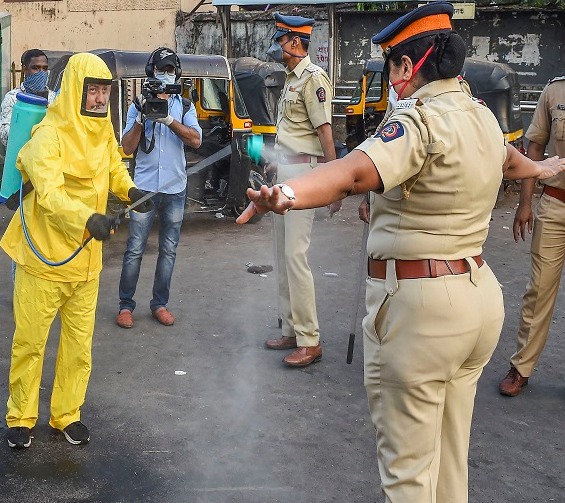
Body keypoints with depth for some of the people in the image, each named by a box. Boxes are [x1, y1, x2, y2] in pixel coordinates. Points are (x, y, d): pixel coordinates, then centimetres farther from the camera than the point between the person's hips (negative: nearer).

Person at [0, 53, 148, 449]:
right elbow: (49, 193, -30)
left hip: (86, 258, 6)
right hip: (44, 257, -5)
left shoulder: (103, 130, 5)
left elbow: (114, 167, 17)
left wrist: (129, 189, -6)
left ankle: (67, 414, 28)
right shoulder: (49, 135, -17)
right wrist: (87, 218, -48)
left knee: (80, 343, 11)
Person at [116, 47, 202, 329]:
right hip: (144, 187, -2)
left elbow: (196, 140, -8)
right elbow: (127, 148, -1)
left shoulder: (184, 106, 8)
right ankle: (126, 305, 7)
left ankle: (160, 304, 17)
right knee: (135, 250, -2)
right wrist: (142, 118, -15)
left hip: (175, 189, 2)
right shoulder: (138, 106, 5)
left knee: (168, 250, 7)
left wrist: (168, 119, -19)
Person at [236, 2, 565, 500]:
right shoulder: (483, 116, 11)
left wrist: (286, 194, -53)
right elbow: (509, 159, 34)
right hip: (479, 293, 9)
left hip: (419, 305, -9)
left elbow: (357, 171, -37)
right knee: (451, 454, 22)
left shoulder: (422, 117, -17)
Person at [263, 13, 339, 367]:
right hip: (285, 172, 10)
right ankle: (291, 330, 22)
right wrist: (276, 163, 18)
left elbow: (325, 131, -17)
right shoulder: (292, 79, 17)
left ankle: (310, 341, -3)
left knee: (295, 255, -11)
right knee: (283, 255, 13)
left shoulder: (313, 78, -11)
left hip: (304, 172, -10)